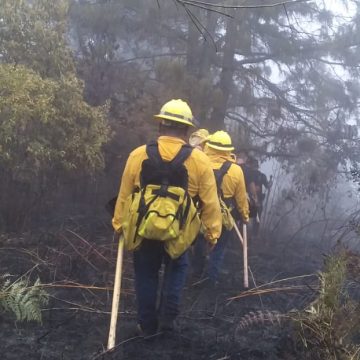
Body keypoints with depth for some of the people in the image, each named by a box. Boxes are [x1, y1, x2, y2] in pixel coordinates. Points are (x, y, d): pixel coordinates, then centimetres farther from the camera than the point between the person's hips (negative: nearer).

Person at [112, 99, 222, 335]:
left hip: (143, 229, 1)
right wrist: (213, 232, 5)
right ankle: (168, 316, 17)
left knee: (146, 274, 17)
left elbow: (124, 195, 0)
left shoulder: (138, 155, -6)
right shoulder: (200, 160, -9)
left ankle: (148, 324, 26)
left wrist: (120, 224, 12)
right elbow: (210, 202, -6)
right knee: (177, 268, 23)